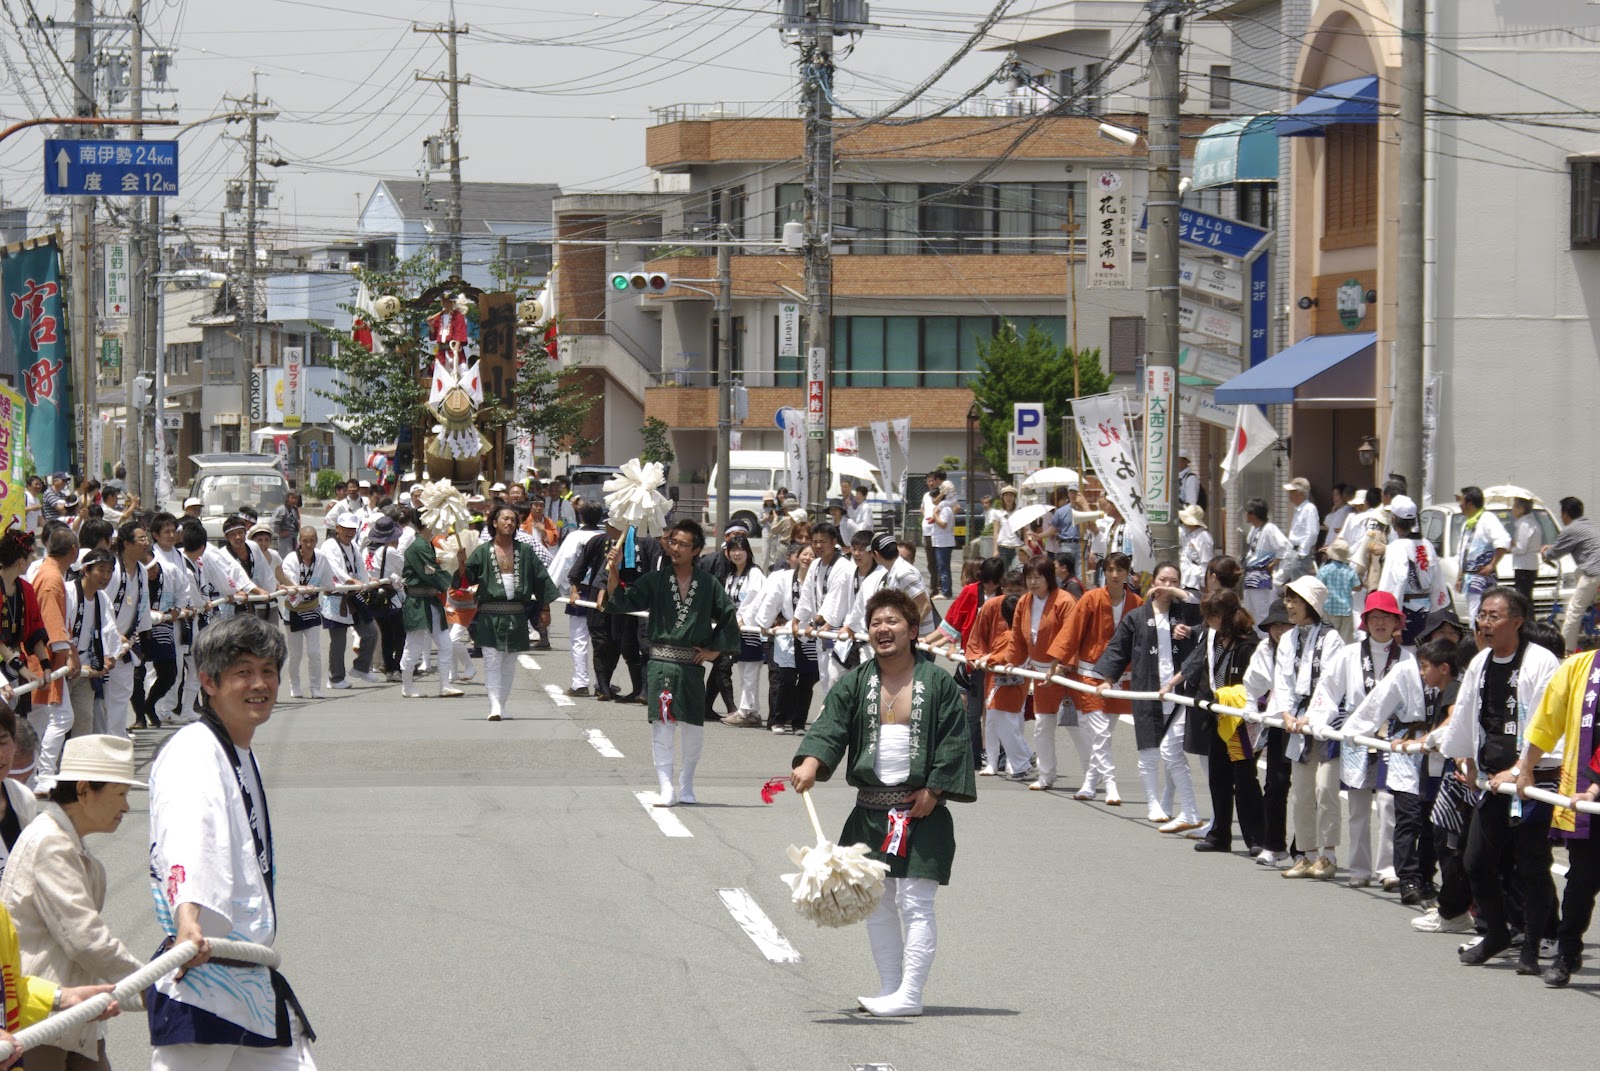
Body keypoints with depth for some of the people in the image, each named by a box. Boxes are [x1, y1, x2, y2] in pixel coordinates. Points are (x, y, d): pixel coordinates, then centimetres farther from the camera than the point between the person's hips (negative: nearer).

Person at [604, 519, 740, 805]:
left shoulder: (708, 585, 4)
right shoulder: (655, 581, 2)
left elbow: (730, 616, 15)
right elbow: (620, 602, -5)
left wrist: (714, 650, 9)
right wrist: (614, 570, -18)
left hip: (692, 666, 1)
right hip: (660, 663, -1)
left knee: (694, 728, 6)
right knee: (661, 726, -7)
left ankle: (686, 786, 23)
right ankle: (666, 788, -5)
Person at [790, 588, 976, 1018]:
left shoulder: (938, 683, -1)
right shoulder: (856, 683, 7)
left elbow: (954, 741, -1)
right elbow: (830, 726, -5)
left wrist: (933, 789, -9)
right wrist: (810, 764, -23)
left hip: (920, 808, -5)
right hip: (870, 808, 5)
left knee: (914, 902, -8)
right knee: (876, 902, 9)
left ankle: (910, 994, -8)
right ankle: (890, 988, 18)